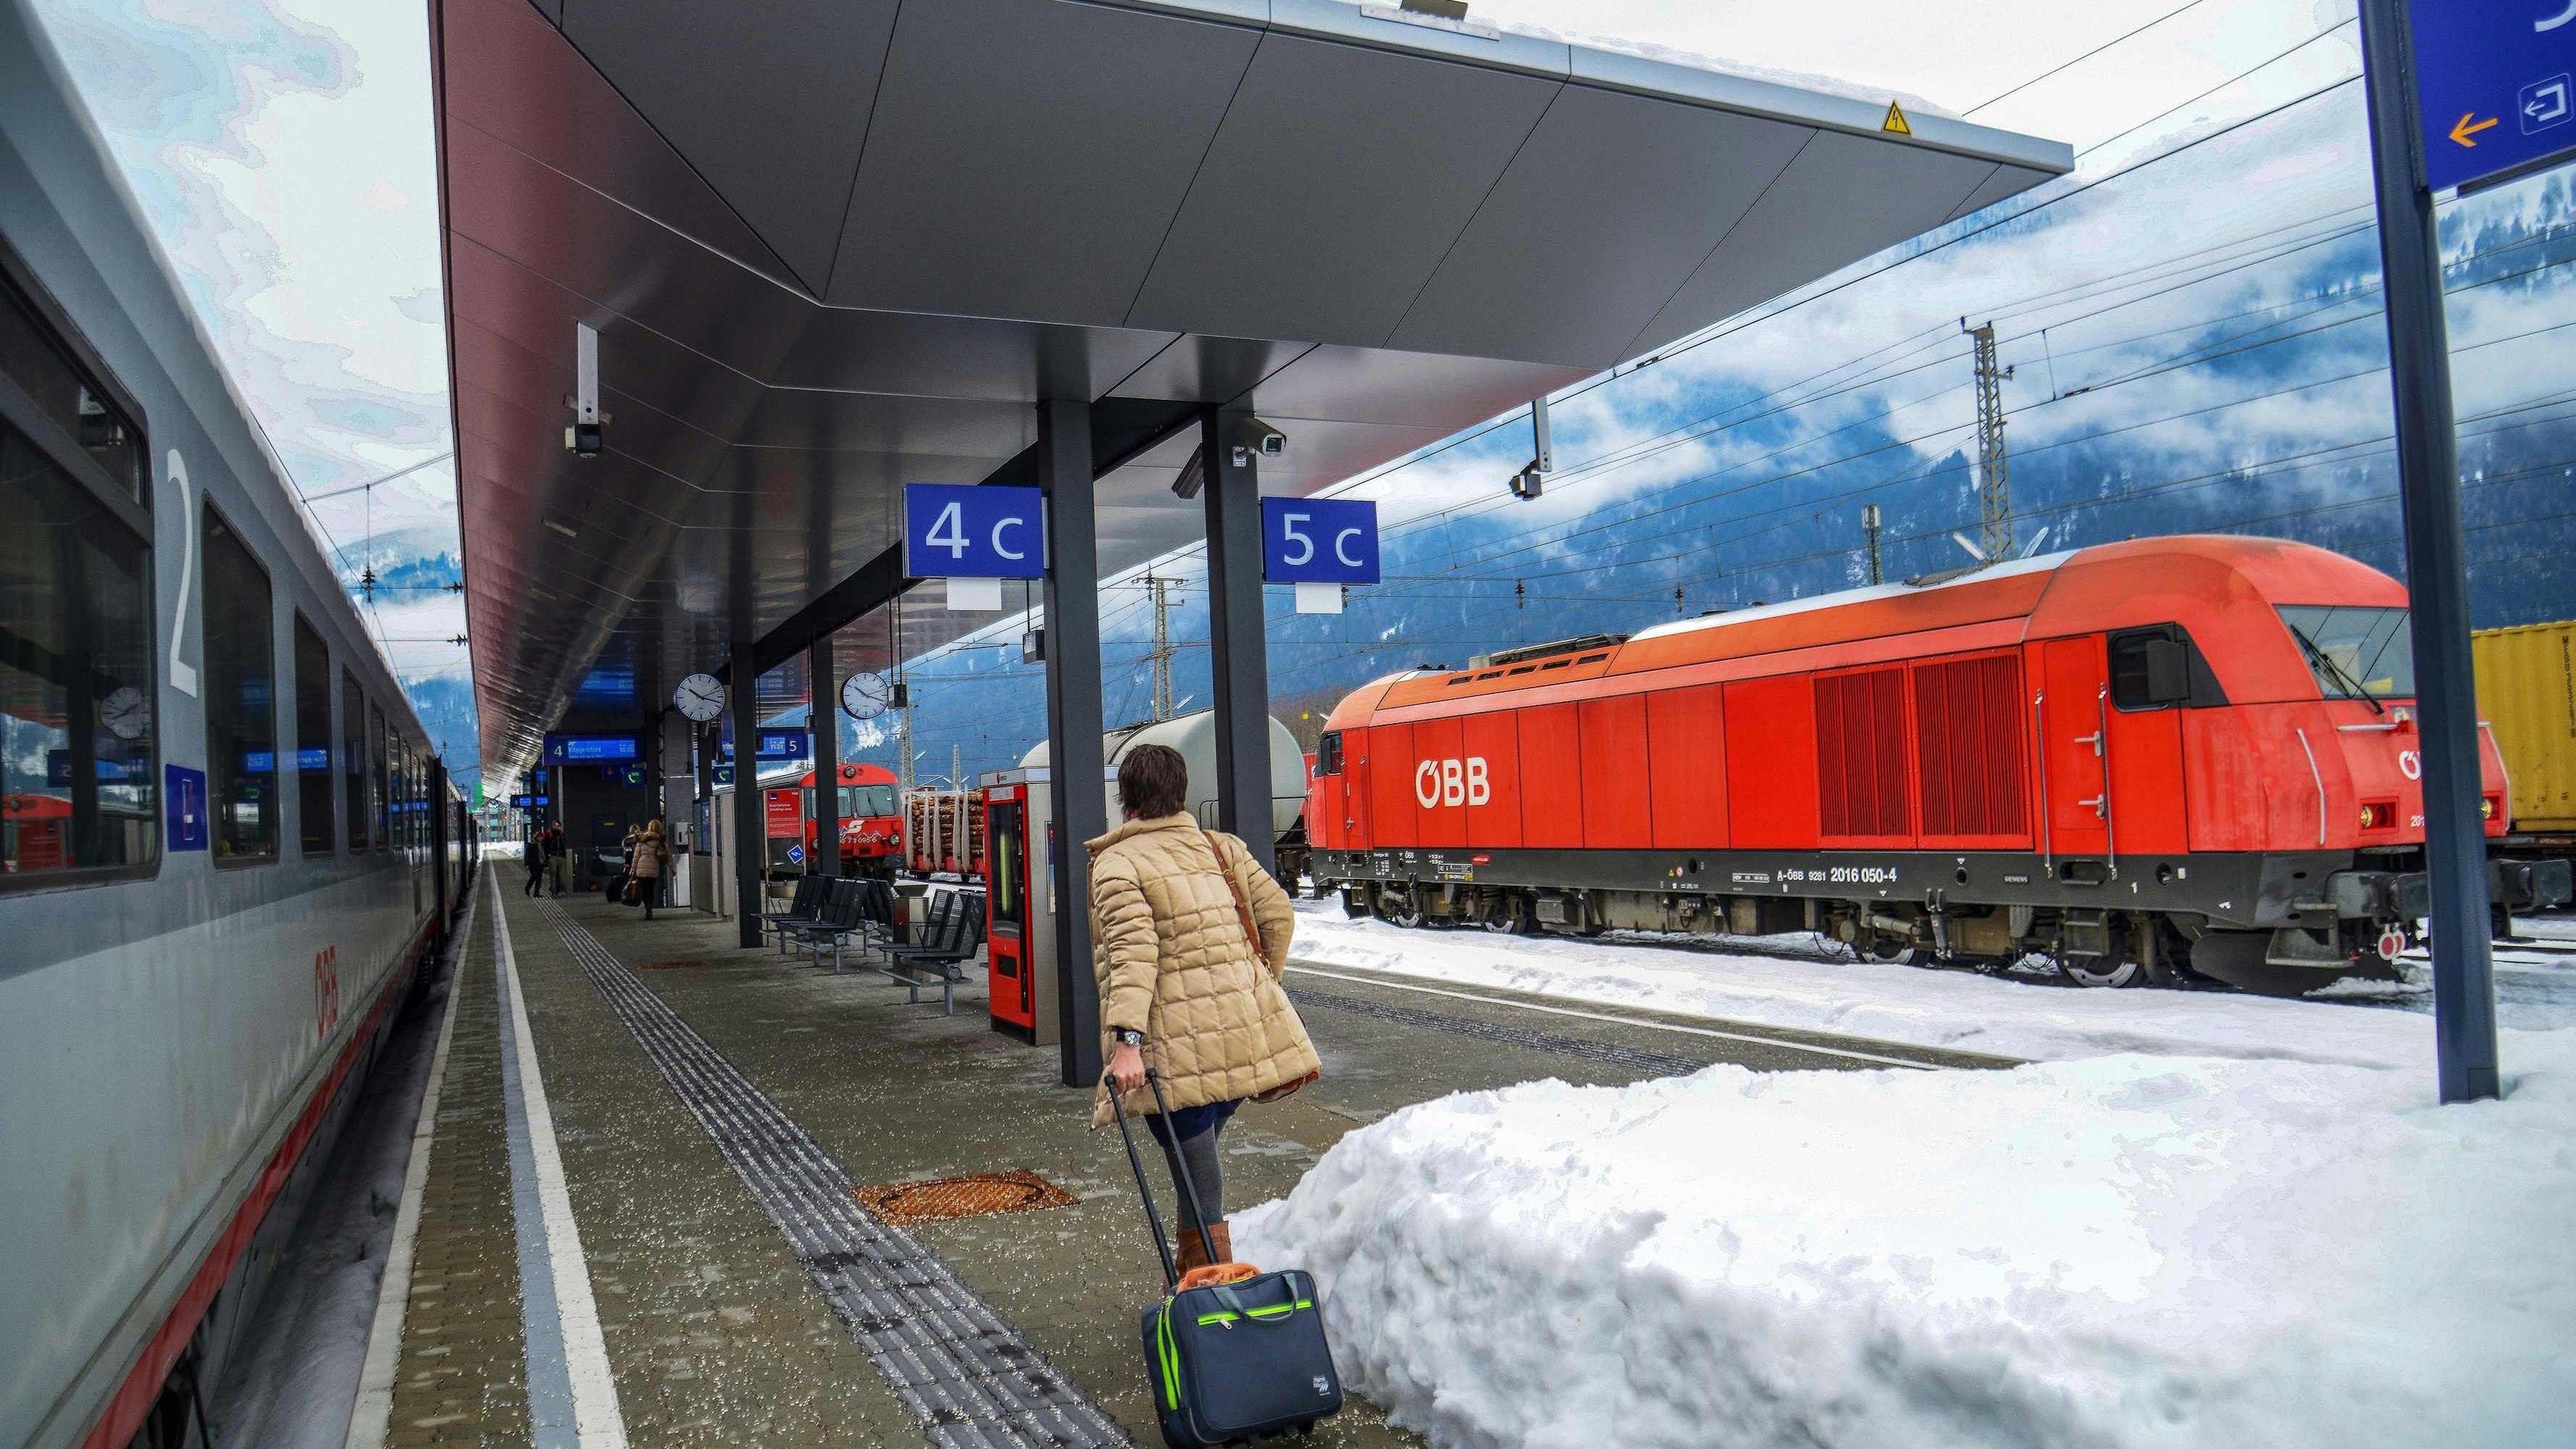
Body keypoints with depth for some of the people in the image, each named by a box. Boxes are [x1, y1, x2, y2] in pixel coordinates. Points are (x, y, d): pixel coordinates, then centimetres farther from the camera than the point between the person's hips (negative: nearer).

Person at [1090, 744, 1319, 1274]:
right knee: (1198, 1159, 24)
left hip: (1177, 1052, -6)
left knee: (1199, 1186, 0)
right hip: (1245, 1040, 6)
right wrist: (1259, 989, 22)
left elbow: (1132, 954, -18)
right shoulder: (1222, 847, 12)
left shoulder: (1116, 865, -5)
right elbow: (1278, 914, 10)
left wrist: (1127, 1039, -24)